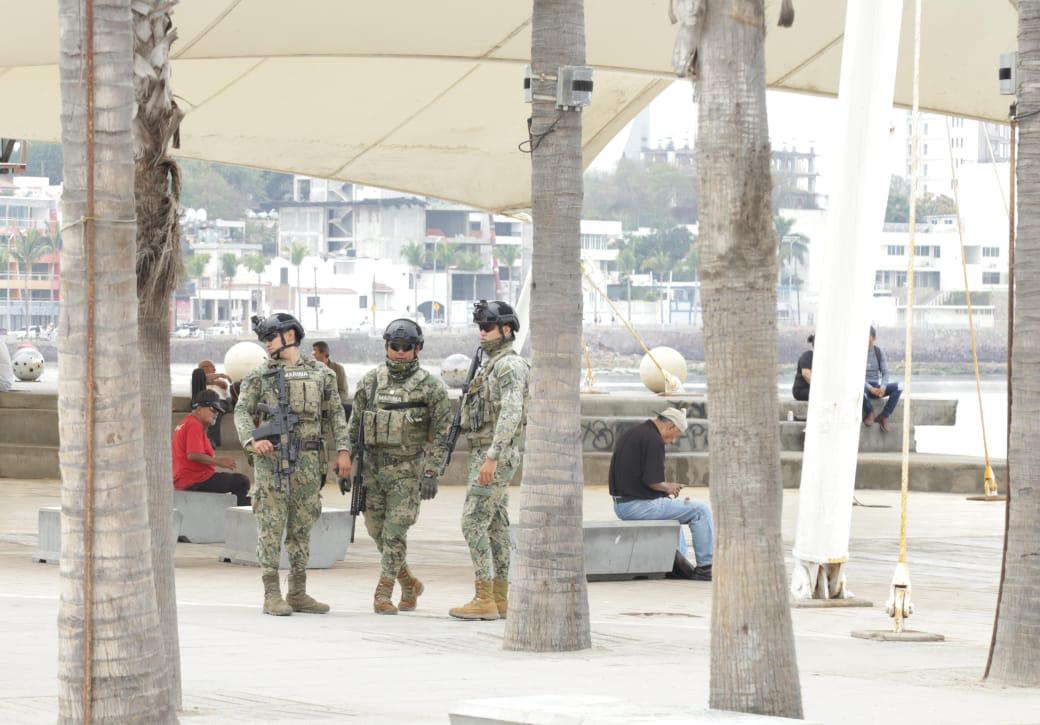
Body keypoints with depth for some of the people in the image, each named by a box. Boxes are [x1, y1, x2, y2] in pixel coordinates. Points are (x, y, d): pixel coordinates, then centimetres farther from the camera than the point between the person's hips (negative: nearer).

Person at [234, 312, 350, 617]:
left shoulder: (320, 373, 11)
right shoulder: (259, 375, 6)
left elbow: (335, 413, 11)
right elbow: (242, 412, 1)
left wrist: (342, 450, 1)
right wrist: (251, 441, -17)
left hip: (308, 458, 2)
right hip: (271, 457, -2)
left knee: (302, 526, 7)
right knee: (271, 525, -5)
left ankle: (298, 593, 13)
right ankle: (272, 595, -4)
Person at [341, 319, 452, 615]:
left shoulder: (431, 387, -5)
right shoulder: (370, 381, 7)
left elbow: (440, 434, -5)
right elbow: (354, 426, 12)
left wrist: (430, 473, -12)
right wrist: (347, 462, 6)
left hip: (407, 471, -4)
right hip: (372, 468, 4)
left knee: (395, 532, -9)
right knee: (376, 530, 8)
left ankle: (383, 593, -5)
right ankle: (409, 583, 25)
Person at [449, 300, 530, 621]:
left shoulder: (509, 365, -15)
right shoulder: (492, 363, 18)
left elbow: (511, 413, -26)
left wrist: (491, 458, -30)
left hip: (495, 455, -10)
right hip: (488, 457, 10)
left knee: (473, 523, -12)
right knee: (496, 526, 9)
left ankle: (484, 600, -12)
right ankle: (500, 600, 10)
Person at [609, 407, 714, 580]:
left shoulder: (629, 434, 14)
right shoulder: (653, 439, -16)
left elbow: (611, 476, 21)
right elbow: (653, 481, -24)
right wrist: (668, 487, -1)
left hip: (620, 506, 10)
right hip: (640, 506, -10)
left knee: (673, 508, 34)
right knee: (701, 510, -2)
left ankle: (682, 565, 31)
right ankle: (705, 566, 3)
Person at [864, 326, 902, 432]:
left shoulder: (879, 352, 0)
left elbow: (885, 373, -3)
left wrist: (883, 388, -25)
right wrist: (870, 388, -30)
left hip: (876, 388, 3)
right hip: (863, 387, -3)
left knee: (899, 386, -23)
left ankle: (883, 416, -16)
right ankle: (869, 412, -13)